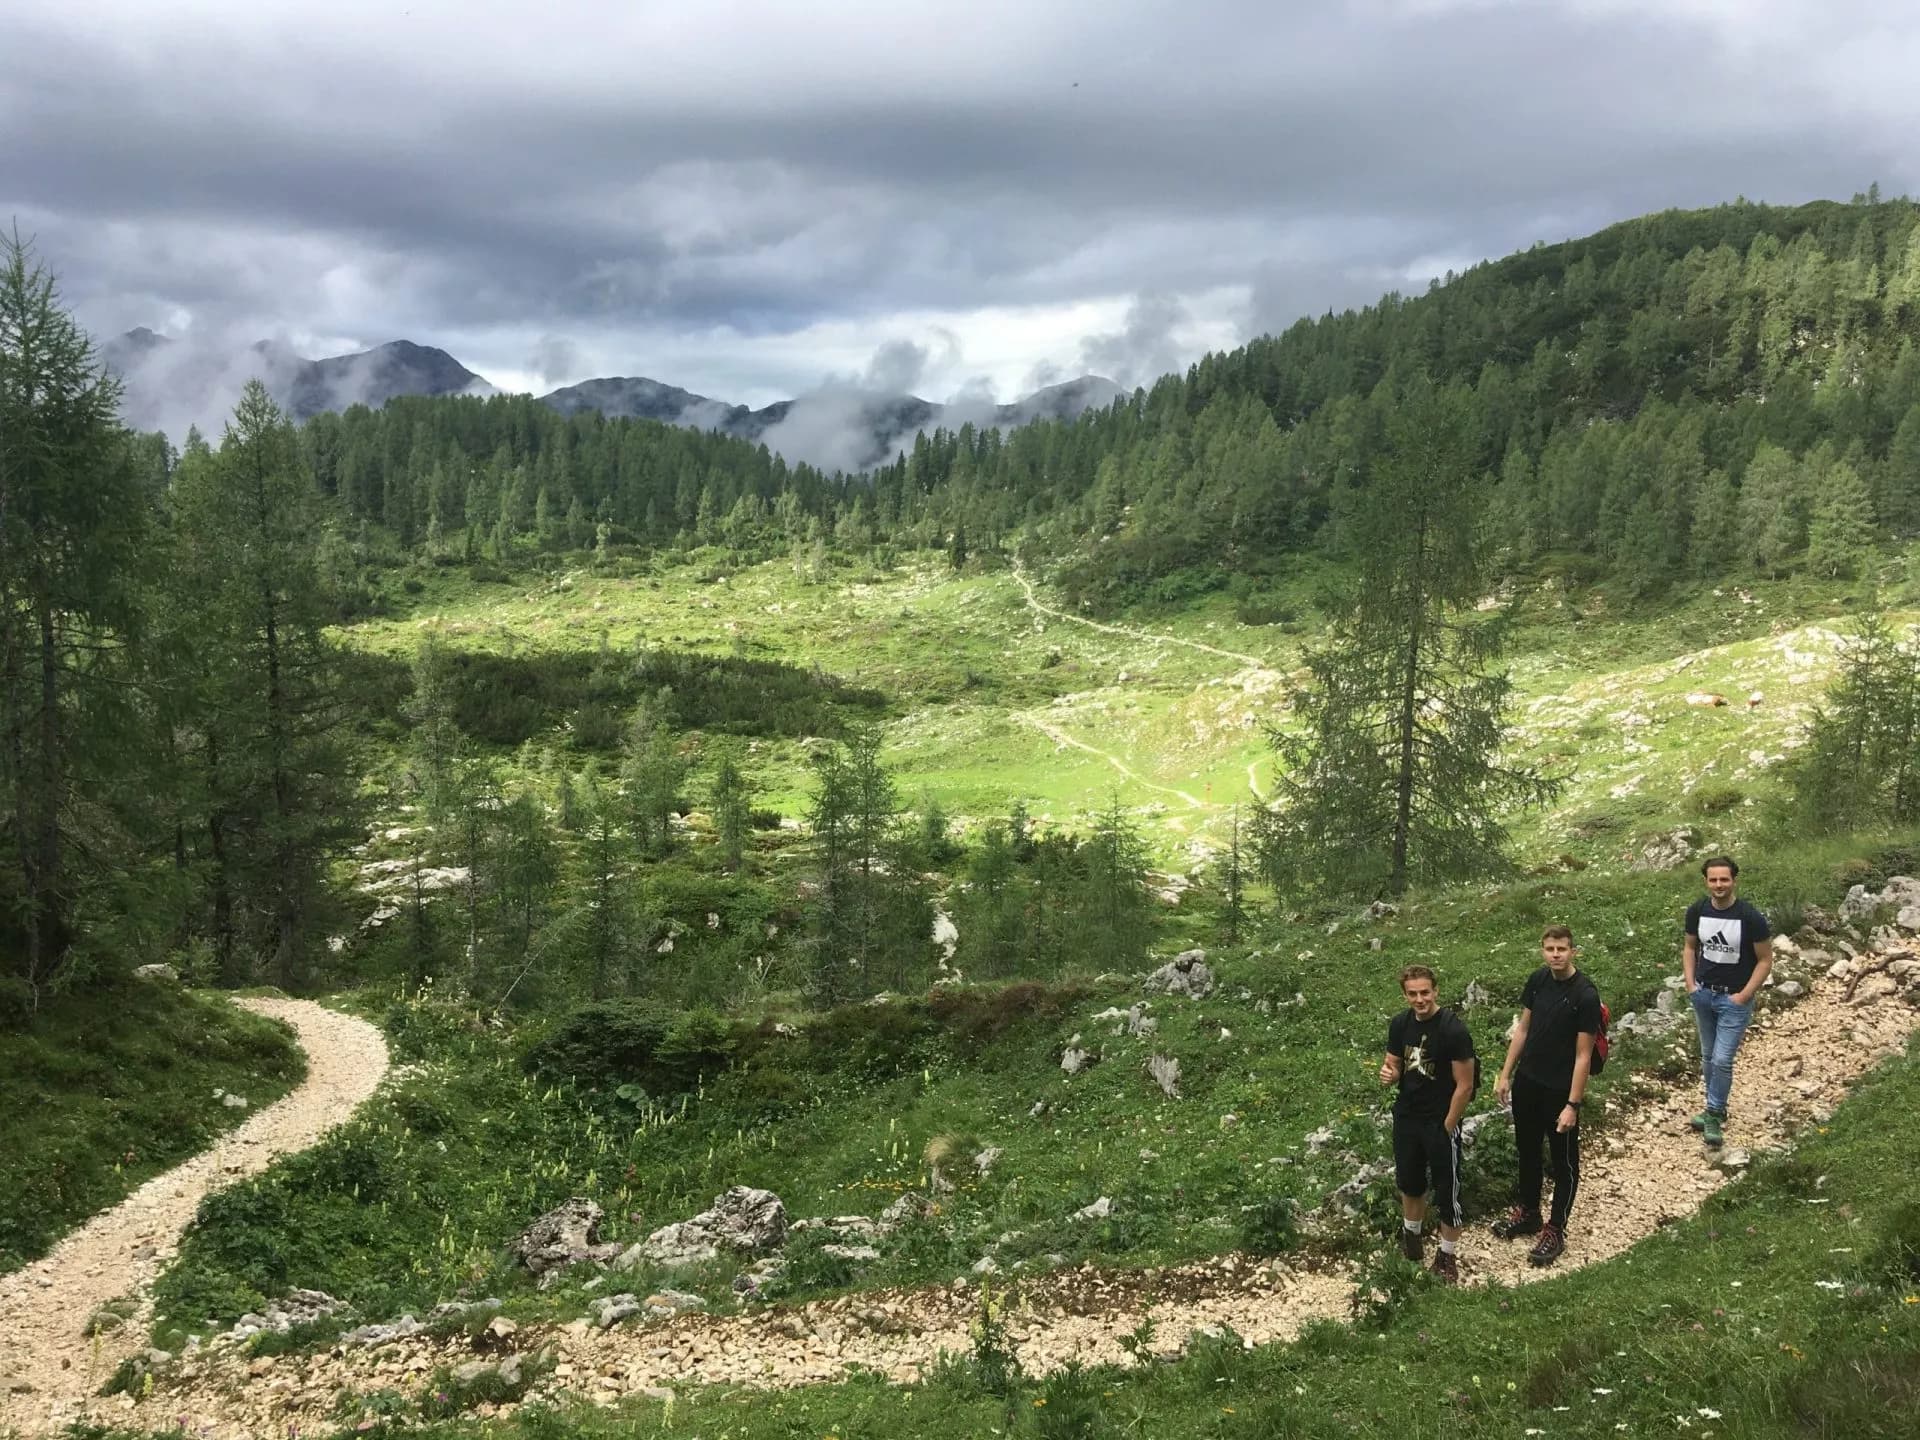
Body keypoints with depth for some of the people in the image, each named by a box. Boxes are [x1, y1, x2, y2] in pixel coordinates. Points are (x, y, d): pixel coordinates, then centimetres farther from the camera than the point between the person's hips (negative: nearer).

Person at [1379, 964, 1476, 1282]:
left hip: (1441, 1121, -5)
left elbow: (1464, 1086, -17)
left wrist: (1446, 1128, -13)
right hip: (1406, 1117, 5)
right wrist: (1389, 1073, -16)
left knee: (1447, 1190, 6)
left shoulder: (1453, 1030, -23)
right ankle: (1411, 1231, 46)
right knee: (1410, 1180, 23)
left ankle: (1447, 1255, 23)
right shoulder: (1400, 1024, -5)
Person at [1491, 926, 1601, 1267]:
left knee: (1564, 1162, 10)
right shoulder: (1537, 980, -3)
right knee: (1527, 1150, 22)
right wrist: (1506, 1075, 8)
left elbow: (1583, 1055, -19)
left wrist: (1573, 1104, -18)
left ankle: (1555, 1230, 23)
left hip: (1560, 1090, -6)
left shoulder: (1585, 995, -22)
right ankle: (1526, 1212, 40)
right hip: (1527, 1082, 6)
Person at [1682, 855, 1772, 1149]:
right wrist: (1690, 983, 1)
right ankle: (1716, 1110, 31)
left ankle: (1713, 1116, 9)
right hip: (1703, 994, 5)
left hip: (1734, 999, -5)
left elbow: (1765, 960, -10)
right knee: (1708, 1057, 15)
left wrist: (1743, 996, -13)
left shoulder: (1750, 917, -18)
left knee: (1722, 1060, -7)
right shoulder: (1697, 911, -5)